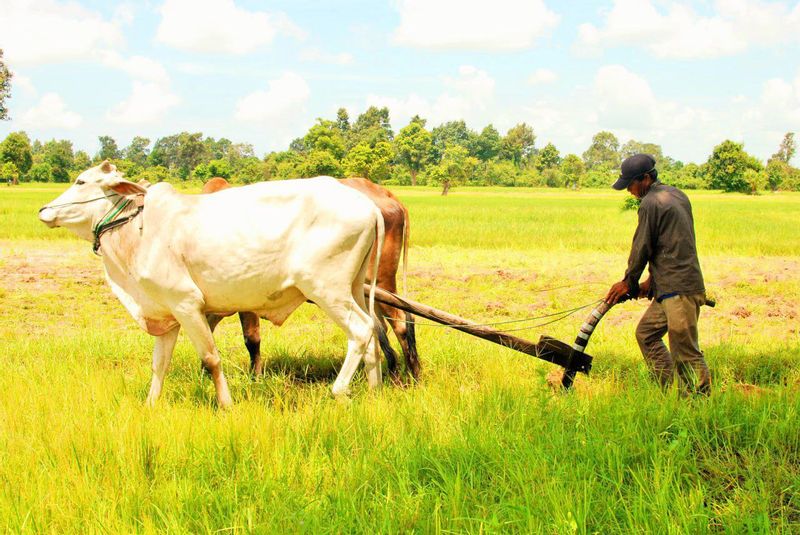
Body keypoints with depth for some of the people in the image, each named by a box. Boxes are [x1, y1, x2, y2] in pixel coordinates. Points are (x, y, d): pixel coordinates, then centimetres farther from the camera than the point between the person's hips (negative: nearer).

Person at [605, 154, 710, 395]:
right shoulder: (676, 195, 15)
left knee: (685, 352, -8)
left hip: (678, 290, -10)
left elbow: (642, 247, -7)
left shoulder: (650, 204, -13)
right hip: (669, 287, 10)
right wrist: (652, 280, 20)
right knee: (646, 333, 19)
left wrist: (629, 282, 8)